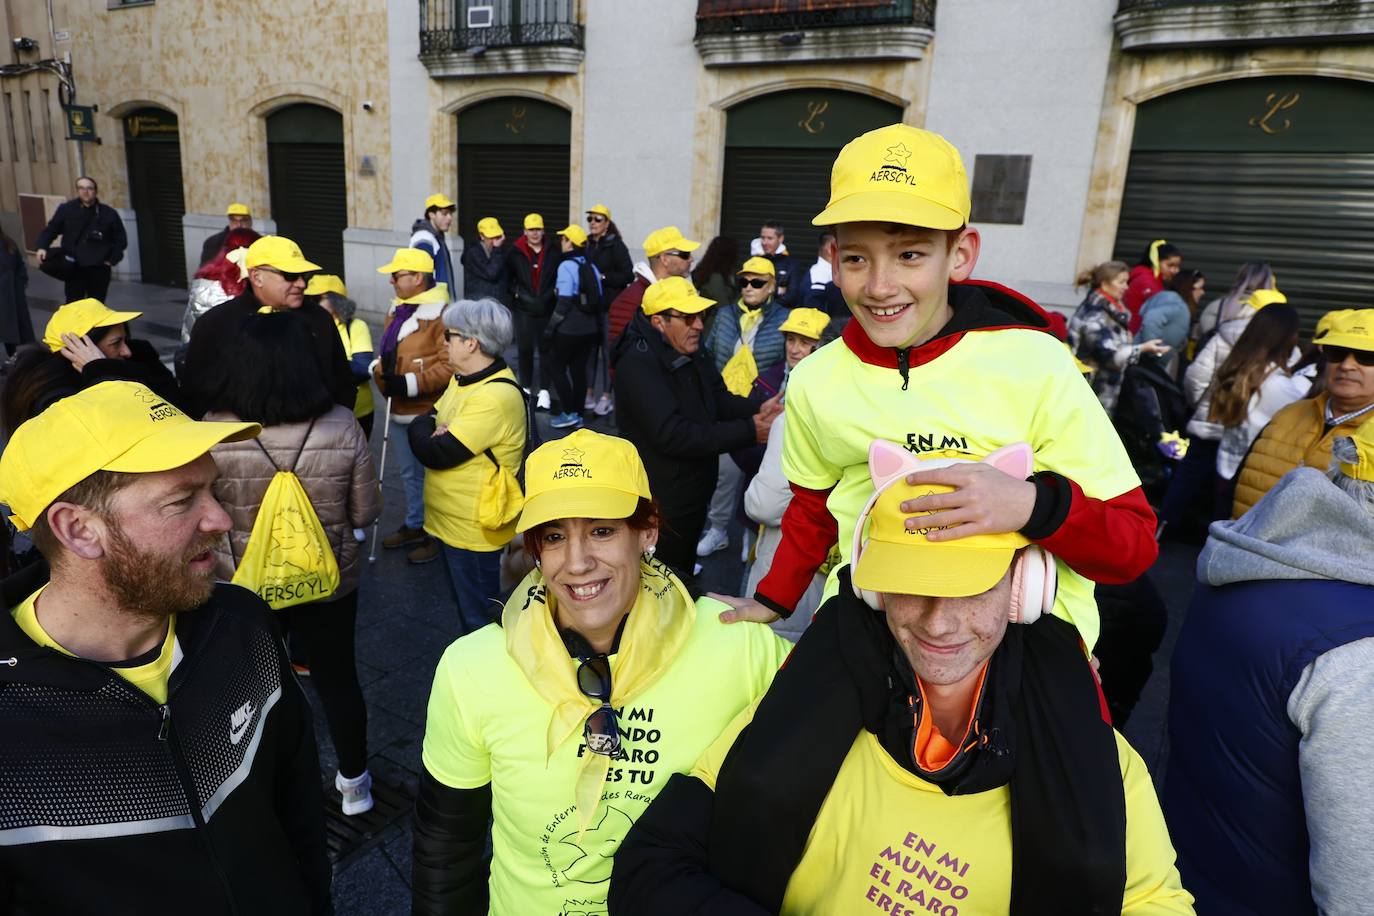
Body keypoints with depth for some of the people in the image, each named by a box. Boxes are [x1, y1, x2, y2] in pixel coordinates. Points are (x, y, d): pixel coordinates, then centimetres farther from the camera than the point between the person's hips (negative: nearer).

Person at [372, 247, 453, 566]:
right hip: (400, 409, 9)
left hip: (428, 412, -9)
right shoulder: (397, 310, 10)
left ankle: (437, 534, 16)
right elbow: (386, 351, 21)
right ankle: (414, 524, 38)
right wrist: (381, 372, 2)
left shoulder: (441, 314, -19)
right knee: (409, 472, 22)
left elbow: (450, 364, -25)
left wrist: (411, 383, -26)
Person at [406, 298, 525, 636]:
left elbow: (436, 453, -27)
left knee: (480, 621, 7)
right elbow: (424, 421, 9)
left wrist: (424, 430, -7)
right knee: (464, 607, 24)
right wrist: (432, 430, -12)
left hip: (474, 529, -9)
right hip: (449, 520, 10)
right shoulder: (463, 379, 7)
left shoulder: (496, 397, -26)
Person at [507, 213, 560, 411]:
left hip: (547, 309, 0)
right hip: (523, 308, 0)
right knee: (525, 348, 7)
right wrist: (515, 292, -1)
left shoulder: (552, 254, 4)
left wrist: (554, 291, 1)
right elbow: (507, 277, 8)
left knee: (546, 348, 0)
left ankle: (544, 391, 4)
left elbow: (560, 277, 12)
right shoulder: (515, 253, 1)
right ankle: (526, 388, 19)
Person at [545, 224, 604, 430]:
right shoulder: (592, 267, 7)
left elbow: (564, 302, -17)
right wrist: (596, 324, 15)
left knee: (558, 368, 6)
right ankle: (578, 414, 16)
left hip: (568, 329, -6)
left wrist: (551, 326, -10)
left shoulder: (566, 266, -12)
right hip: (589, 328, 6)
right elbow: (598, 299, 9)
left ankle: (569, 413, 2)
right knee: (579, 370, 12)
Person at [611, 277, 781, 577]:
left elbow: (718, 398, 5)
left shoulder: (692, 350, 4)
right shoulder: (638, 363, -27)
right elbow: (673, 435, -33)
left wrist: (757, 409, -17)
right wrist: (749, 431, -31)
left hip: (695, 490, 8)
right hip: (662, 504, -8)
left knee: (684, 569, 27)